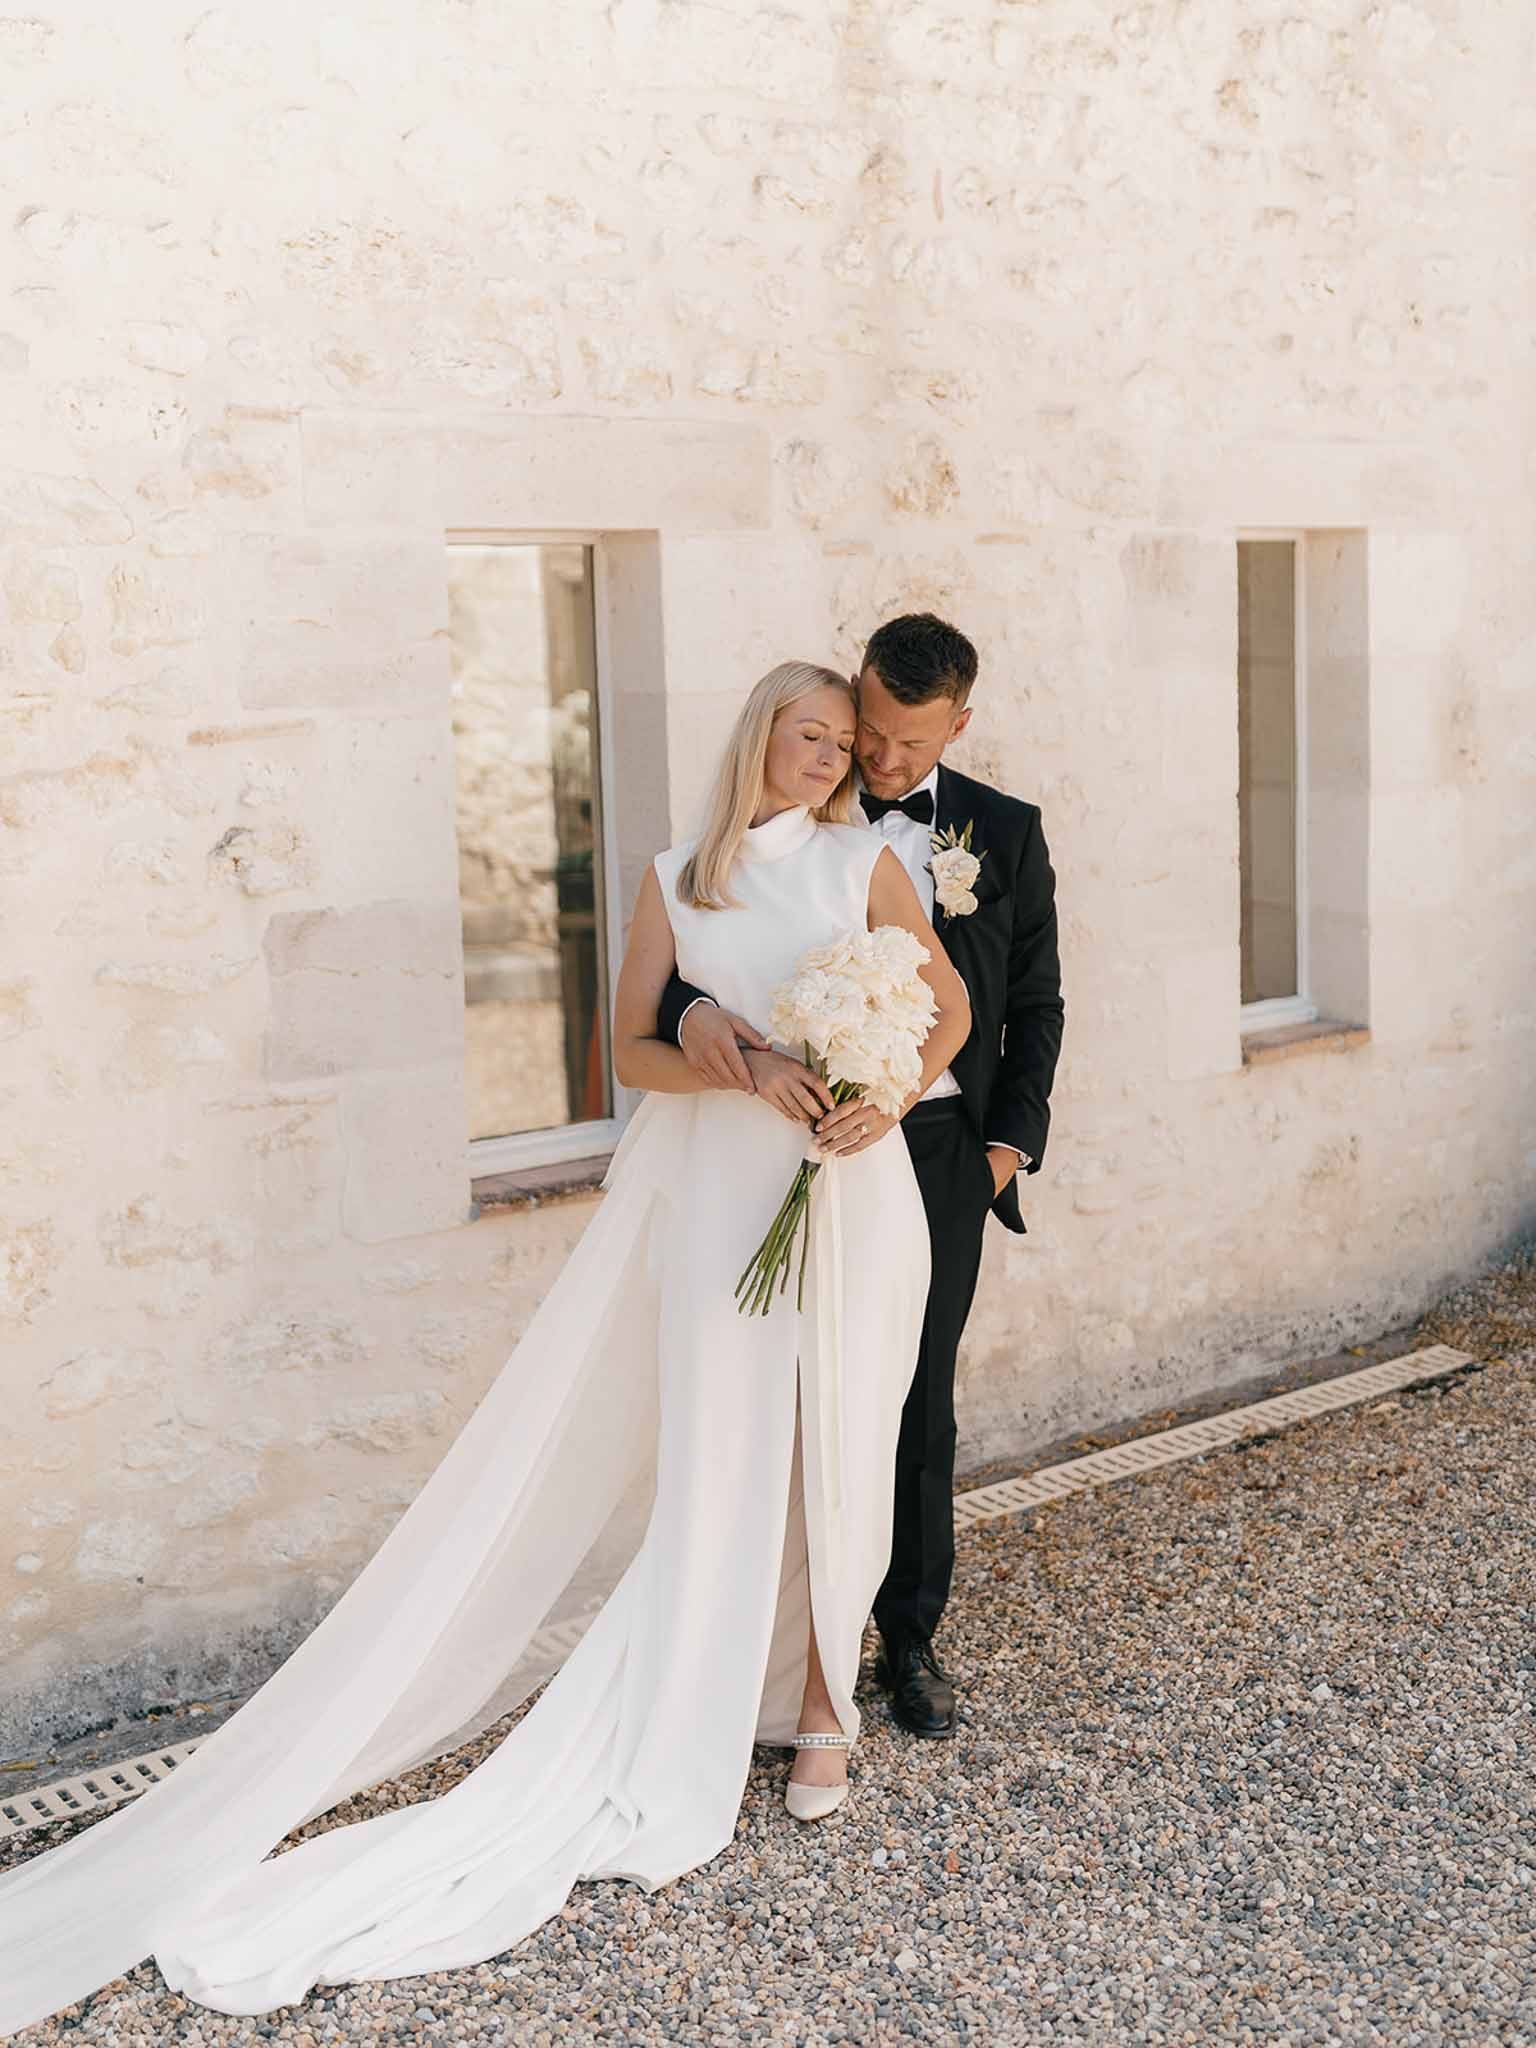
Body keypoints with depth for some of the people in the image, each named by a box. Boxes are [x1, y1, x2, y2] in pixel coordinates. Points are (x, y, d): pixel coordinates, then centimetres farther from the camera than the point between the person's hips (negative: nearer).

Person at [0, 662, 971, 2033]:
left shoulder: (864, 863, 6)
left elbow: (950, 1006, 12)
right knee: (719, 1462, -3)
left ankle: (819, 1701, 19)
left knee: (836, 1453, 4)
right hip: (720, 1189, -1)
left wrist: (889, 1096, -5)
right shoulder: (676, 883, 6)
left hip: (852, 1187, 1)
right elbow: (634, 1050, 4)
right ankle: (672, 1766, 4)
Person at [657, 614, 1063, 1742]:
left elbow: (1036, 1005, 11)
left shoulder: (1005, 831, 6)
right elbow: (690, 951, -5)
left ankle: (911, 1635, 22)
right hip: (811, 1139, -1)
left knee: (920, 1402, 8)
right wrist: (693, 1009, -28)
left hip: (941, 1150, 1)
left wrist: (1012, 1139, 2)